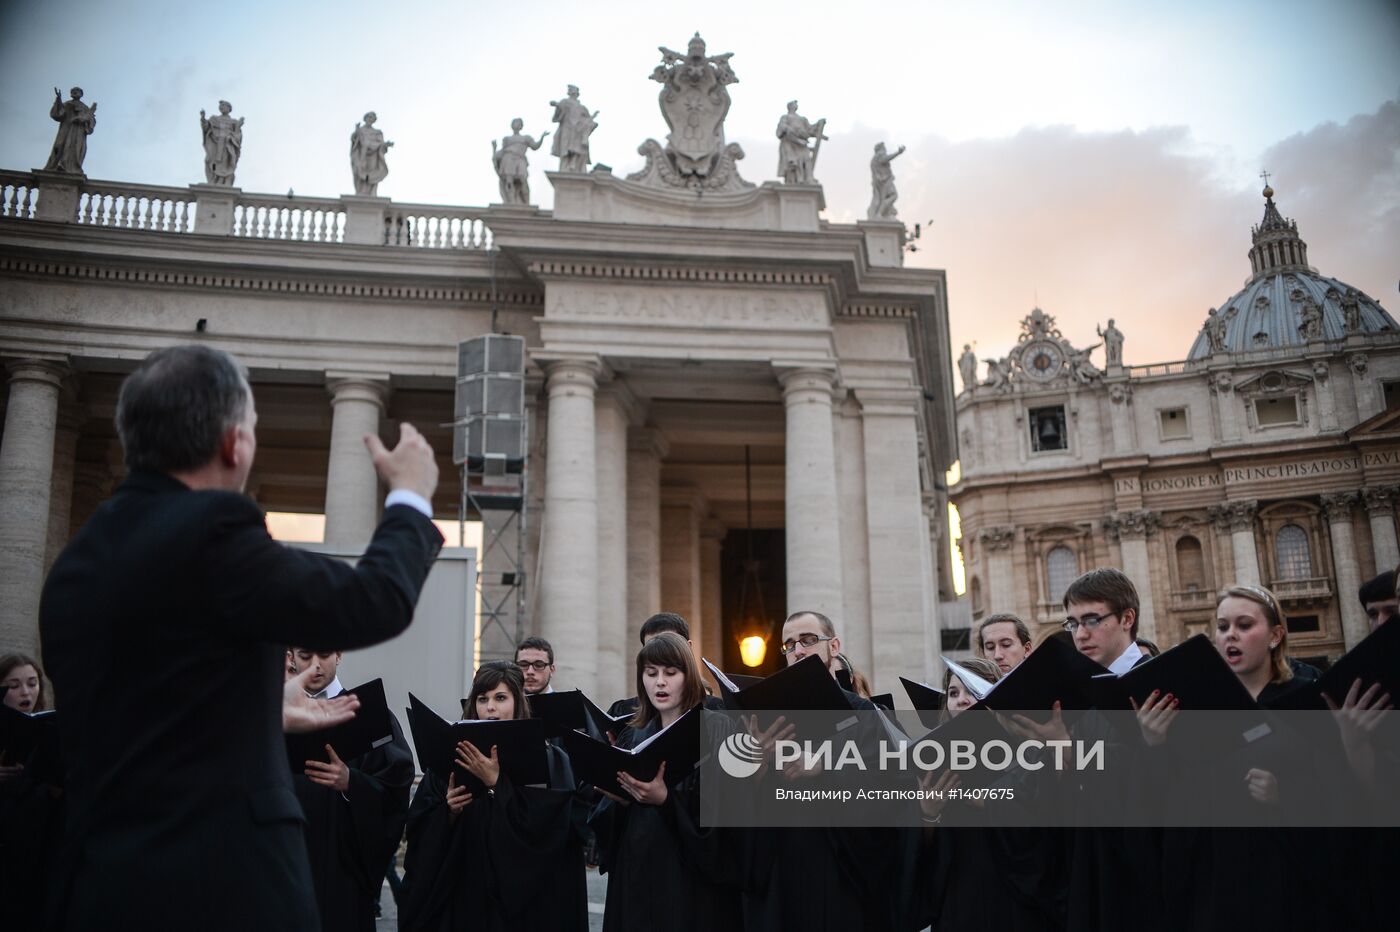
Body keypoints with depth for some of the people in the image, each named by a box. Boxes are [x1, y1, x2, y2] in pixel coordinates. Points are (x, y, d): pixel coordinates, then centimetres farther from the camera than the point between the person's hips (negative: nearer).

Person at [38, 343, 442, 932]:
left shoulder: (76, 562, 9)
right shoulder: (210, 527, -17)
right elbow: (375, 603, -13)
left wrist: (264, 706, 32)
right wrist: (412, 493, 4)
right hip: (220, 881, -8)